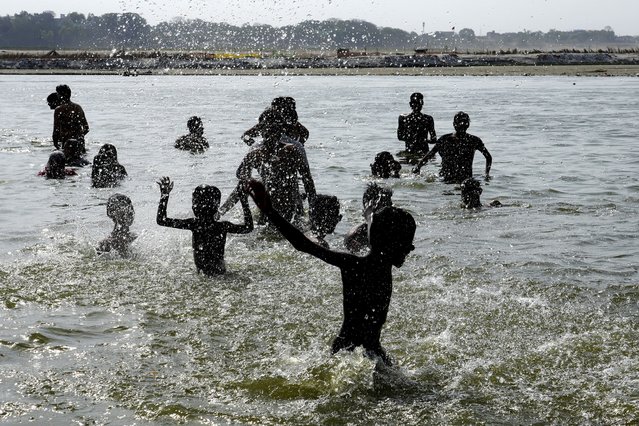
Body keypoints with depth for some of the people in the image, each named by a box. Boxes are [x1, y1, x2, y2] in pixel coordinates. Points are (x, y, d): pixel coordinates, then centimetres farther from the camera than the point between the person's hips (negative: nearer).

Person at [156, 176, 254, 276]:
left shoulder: (193, 224, -17)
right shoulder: (223, 226, -18)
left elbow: (161, 220, -11)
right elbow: (248, 227, -1)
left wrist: (164, 194, -9)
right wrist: (245, 203, 2)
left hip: (201, 270, 1)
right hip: (219, 270, 0)